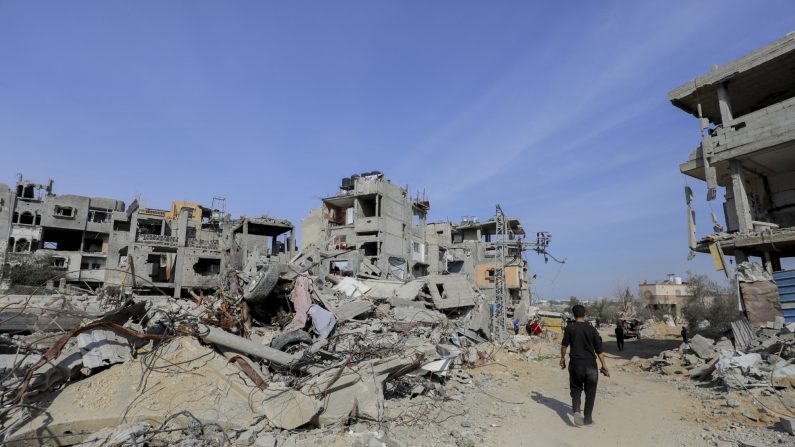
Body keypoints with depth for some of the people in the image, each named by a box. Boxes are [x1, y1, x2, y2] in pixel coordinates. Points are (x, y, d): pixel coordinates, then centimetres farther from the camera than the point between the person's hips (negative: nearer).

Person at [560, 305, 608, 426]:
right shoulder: (592, 329, -1)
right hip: (591, 365, 0)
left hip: (575, 364, 0)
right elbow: (599, 350, 0)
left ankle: (576, 411, -11)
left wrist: (562, 358, 11)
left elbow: (564, 345, -3)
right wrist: (604, 365, 7)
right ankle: (588, 419, 18)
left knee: (576, 389, 12)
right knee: (590, 393, 13)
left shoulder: (569, 328, -4)